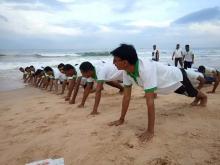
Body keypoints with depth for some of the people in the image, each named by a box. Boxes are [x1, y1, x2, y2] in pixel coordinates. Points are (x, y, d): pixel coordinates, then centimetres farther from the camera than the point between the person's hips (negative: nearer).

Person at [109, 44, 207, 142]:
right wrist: (121, 119, -16)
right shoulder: (126, 71, -25)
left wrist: (150, 131, -45)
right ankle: (197, 99, 69)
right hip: (168, 82, 6)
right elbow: (126, 96, -19)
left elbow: (150, 101, -49)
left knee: (191, 92, 27)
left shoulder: (146, 69, -49)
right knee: (187, 93, 36)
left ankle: (203, 97, 63)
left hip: (178, 77, -6)